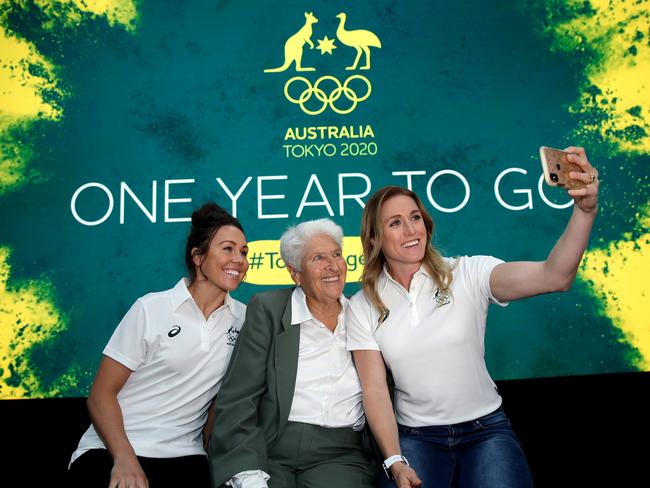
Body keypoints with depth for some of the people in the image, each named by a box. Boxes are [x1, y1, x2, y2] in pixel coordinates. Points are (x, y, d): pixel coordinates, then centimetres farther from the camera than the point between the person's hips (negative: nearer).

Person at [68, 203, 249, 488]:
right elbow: (101, 394, -5)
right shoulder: (150, 309, -6)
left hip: (183, 456, 3)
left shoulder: (242, 319, 2)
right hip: (111, 451, -3)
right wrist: (124, 458, -18)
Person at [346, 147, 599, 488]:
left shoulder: (467, 275, -8)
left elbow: (554, 276, -21)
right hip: (415, 437, 0)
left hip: (485, 430, 0)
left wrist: (585, 210, -36)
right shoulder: (362, 308, -3)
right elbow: (375, 390, -5)